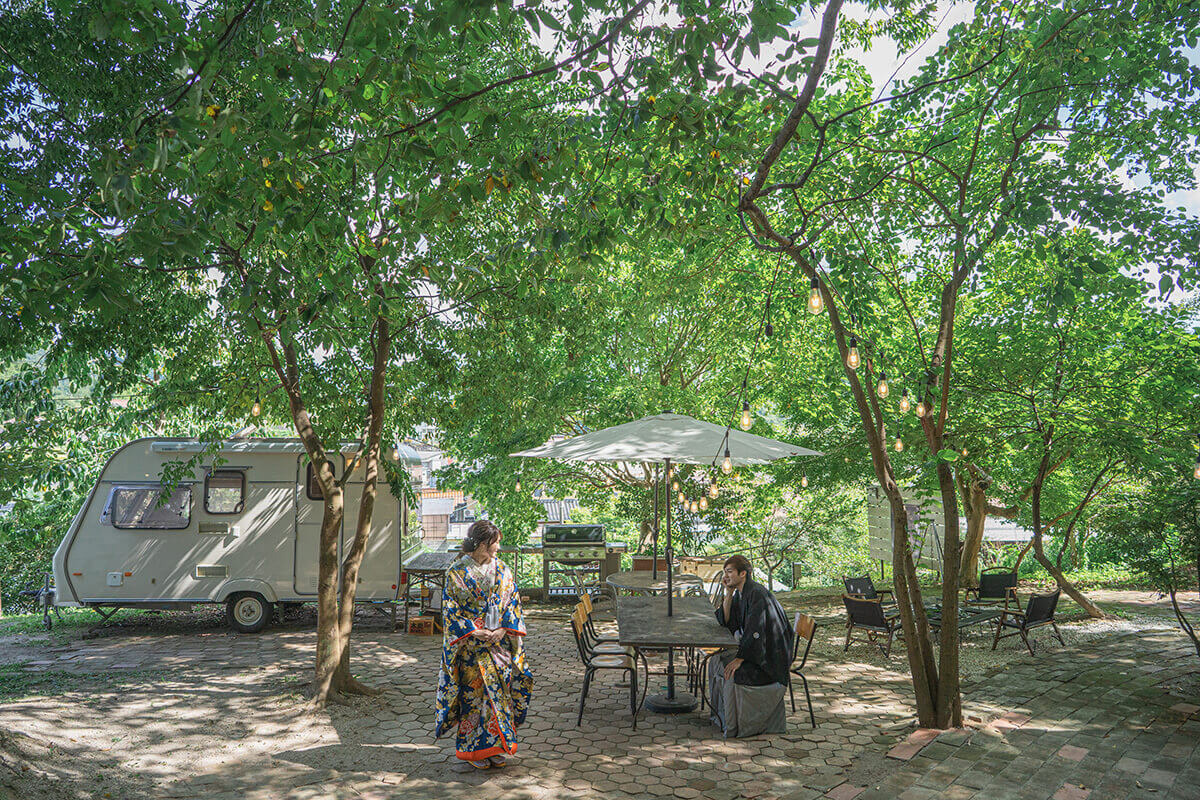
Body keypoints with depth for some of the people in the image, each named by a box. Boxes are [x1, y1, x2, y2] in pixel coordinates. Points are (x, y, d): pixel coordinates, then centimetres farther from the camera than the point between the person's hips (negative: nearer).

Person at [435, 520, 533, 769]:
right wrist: (475, 631, -15)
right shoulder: (457, 572, -6)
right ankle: (475, 749, 13)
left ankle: (495, 747, 17)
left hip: (499, 643, 4)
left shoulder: (502, 571, 6)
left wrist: (502, 629, -8)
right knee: (474, 692, -1)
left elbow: (513, 602, 7)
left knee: (499, 690, 5)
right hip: (471, 646, -4)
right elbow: (450, 609, -7)